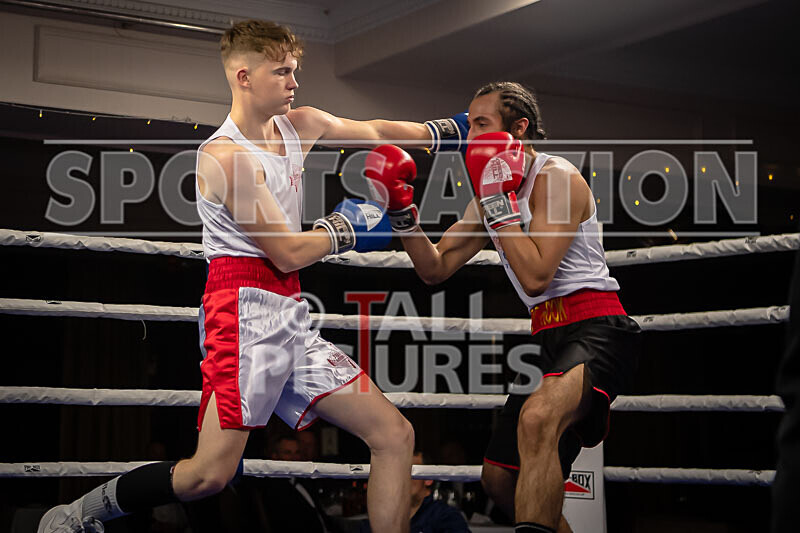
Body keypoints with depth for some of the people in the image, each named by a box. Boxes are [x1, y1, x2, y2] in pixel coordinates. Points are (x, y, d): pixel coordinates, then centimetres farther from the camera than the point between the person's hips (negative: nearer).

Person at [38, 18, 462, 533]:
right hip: (247, 309, -9)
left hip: (290, 316, 9)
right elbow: (288, 253, -12)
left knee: (395, 436, 3)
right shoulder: (224, 155, -11)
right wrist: (345, 227, 3)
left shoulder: (300, 125, 13)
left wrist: (442, 129, 36)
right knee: (210, 474, -17)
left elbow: (373, 132, 32)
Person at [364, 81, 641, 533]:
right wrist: (403, 212, 1)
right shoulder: (493, 190, 15)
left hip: (597, 329, -9)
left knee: (537, 418, -39)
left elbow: (535, 275, -22)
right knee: (500, 478, 13)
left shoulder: (556, 177, -11)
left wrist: (497, 200, -18)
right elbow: (436, 269, 14)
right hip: (549, 336, 9)